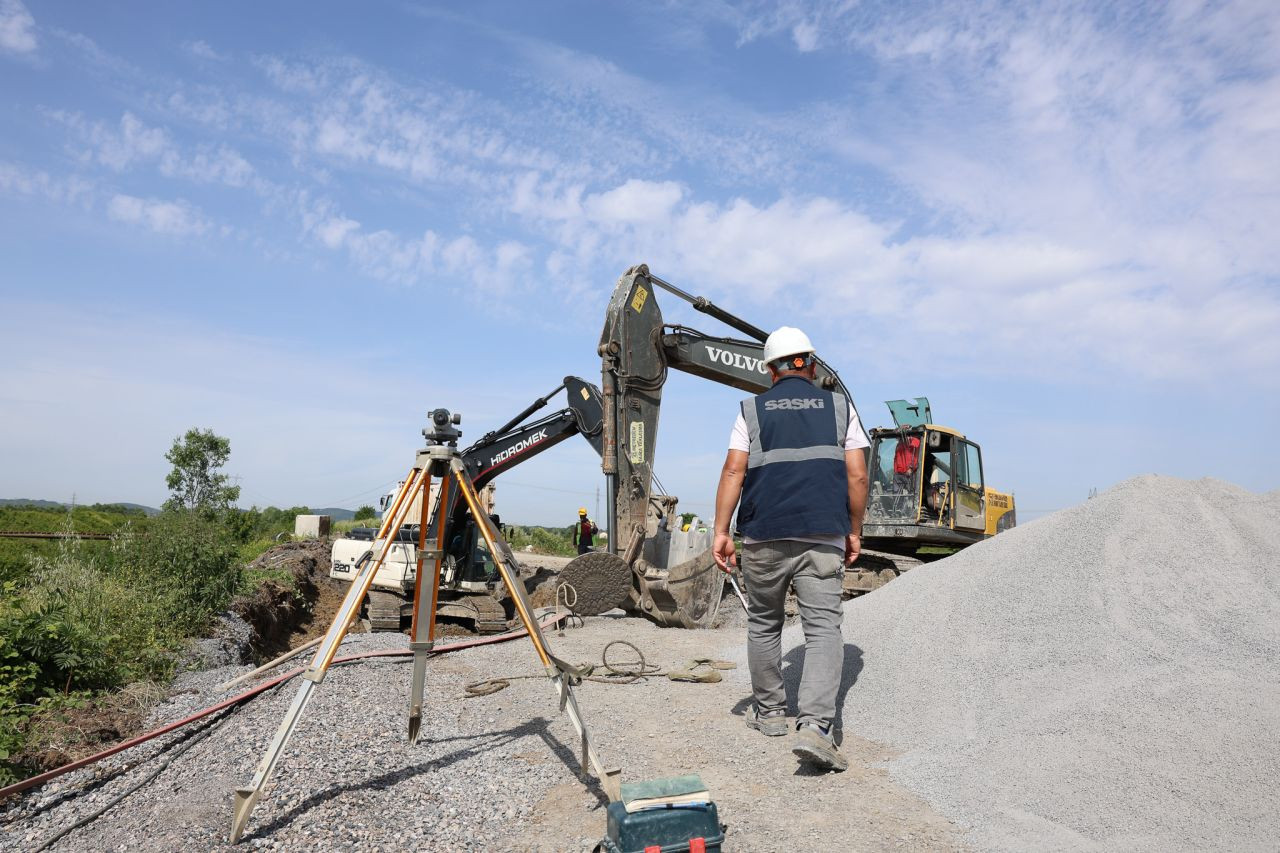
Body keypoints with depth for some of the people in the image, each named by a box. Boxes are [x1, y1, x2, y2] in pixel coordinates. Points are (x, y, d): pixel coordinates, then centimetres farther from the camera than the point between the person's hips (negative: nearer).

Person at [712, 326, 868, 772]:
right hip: (823, 536, 0)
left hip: (763, 536, 1)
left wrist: (721, 531, -2)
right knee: (824, 627, -1)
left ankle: (769, 713, 25)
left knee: (763, 624, 15)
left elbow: (733, 472, -2)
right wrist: (854, 531, 14)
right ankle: (814, 724, -16)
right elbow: (857, 476, 5)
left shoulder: (752, 410, 8)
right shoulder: (839, 406, 10)